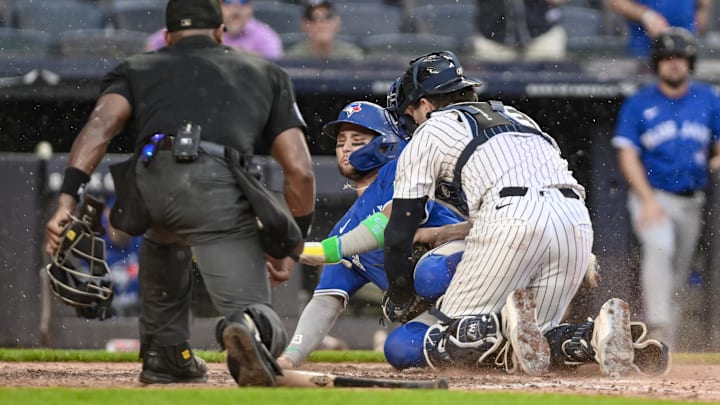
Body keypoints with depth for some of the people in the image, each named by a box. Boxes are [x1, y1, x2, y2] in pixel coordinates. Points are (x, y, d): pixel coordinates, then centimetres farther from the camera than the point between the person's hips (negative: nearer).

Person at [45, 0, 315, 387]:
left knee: (163, 232, 40)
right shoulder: (266, 74, 32)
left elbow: (101, 123, 8)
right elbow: (299, 170, 21)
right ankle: (248, 327, -40)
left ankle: (166, 356, 40)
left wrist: (67, 201, -2)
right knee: (259, 321, -4)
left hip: (148, 186, 2)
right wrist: (294, 242, 31)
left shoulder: (137, 68, 30)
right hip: (219, 192, -2)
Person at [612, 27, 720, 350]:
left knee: (679, 272, 8)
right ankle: (658, 327, -37)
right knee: (659, 247, -30)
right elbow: (627, 155, -5)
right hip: (652, 194, -4)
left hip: (691, 201, 4)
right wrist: (648, 200, -16)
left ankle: (667, 339, 20)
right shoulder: (638, 104, -1)